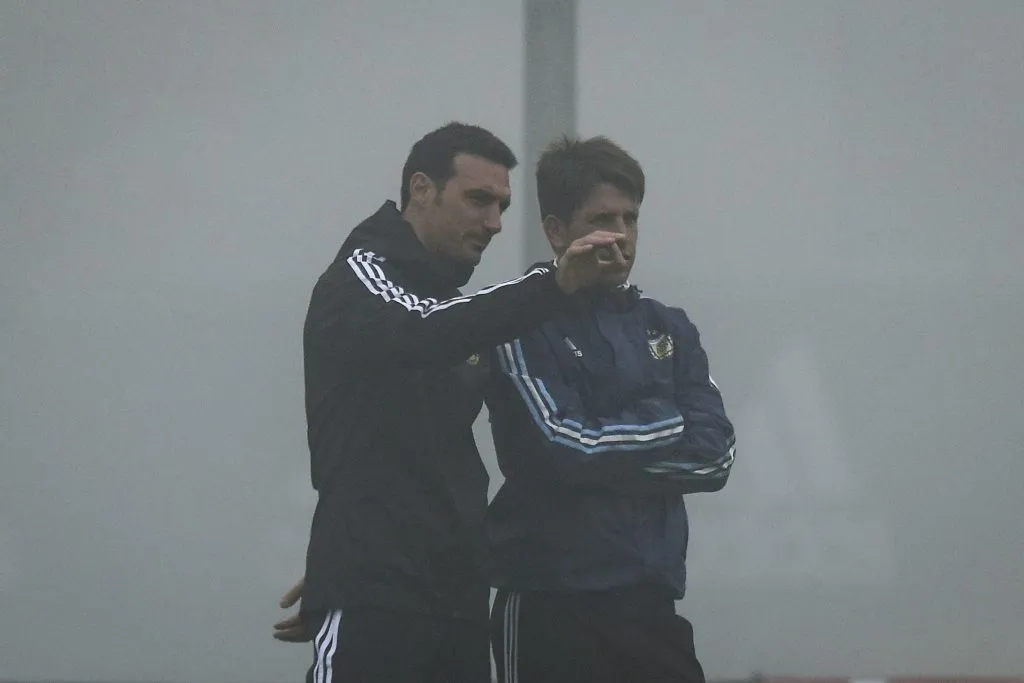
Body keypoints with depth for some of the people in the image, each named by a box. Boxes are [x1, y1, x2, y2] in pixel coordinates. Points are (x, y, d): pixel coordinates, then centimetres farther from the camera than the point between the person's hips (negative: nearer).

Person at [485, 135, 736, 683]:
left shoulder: (669, 330, 13)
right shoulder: (525, 327, -3)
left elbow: (713, 455, 3)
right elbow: (563, 448, -15)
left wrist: (610, 454, -8)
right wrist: (667, 426, -3)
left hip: (650, 602, 5)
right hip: (551, 606, -5)